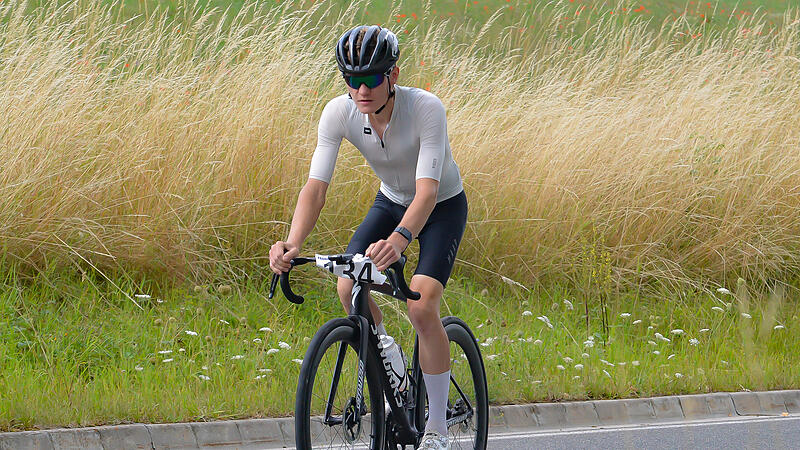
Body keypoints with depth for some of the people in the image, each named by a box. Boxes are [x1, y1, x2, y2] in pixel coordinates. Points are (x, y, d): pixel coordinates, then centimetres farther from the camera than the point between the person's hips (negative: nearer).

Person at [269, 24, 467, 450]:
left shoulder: (426, 108, -35)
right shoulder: (339, 113, -24)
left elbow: (427, 190, -44)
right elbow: (315, 185, -29)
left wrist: (399, 239, -63)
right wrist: (292, 243, -47)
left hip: (442, 207, -4)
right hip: (390, 203, 4)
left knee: (422, 308, -22)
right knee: (348, 290, -18)